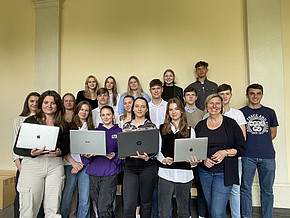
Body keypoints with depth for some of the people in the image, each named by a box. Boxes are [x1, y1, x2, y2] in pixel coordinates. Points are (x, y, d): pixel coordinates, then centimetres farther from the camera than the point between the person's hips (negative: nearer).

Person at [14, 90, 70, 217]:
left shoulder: (63, 125, 9)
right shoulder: (30, 121, 2)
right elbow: (17, 148, 1)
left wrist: (59, 152, -8)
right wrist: (32, 153, -18)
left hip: (55, 165, 2)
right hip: (32, 164, -2)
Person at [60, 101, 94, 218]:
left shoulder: (91, 128, 12)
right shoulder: (69, 126, 7)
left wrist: (82, 163, -4)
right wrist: (73, 162, -7)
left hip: (86, 165, 2)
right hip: (70, 164, -1)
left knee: (85, 200, 3)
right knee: (65, 198, 0)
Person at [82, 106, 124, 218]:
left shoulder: (119, 132, 4)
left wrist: (115, 156, -14)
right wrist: (87, 156, -8)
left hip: (110, 173, -3)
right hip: (94, 172, 4)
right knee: (98, 207, 13)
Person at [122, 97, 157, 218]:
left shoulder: (151, 126, -1)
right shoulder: (126, 126, 7)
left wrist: (146, 157, -20)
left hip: (148, 167, -1)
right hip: (130, 167, 2)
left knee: (146, 202, 13)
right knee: (128, 206, -2)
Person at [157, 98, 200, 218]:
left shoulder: (190, 130, 8)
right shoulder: (161, 129, 6)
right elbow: (157, 150, 7)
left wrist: (194, 162, -12)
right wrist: (164, 159, -11)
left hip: (184, 174, 1)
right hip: (166, 173, 0)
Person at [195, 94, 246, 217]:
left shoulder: (231, 124, -2)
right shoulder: (200, 125, 5)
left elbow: (242, 148, -1)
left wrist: (225, 152, -17)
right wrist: (203, 159, -9)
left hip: (224, 172, -3)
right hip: (205, 171, 3)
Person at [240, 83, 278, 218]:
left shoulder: (270, 112, 12)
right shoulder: (241, 112, 5)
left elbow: (273, 133, 17)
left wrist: (262, 143, 6)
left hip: (267, 156, 2)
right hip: (247, 156, -2)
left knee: (267, 190, 10)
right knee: (245, 188, 4)